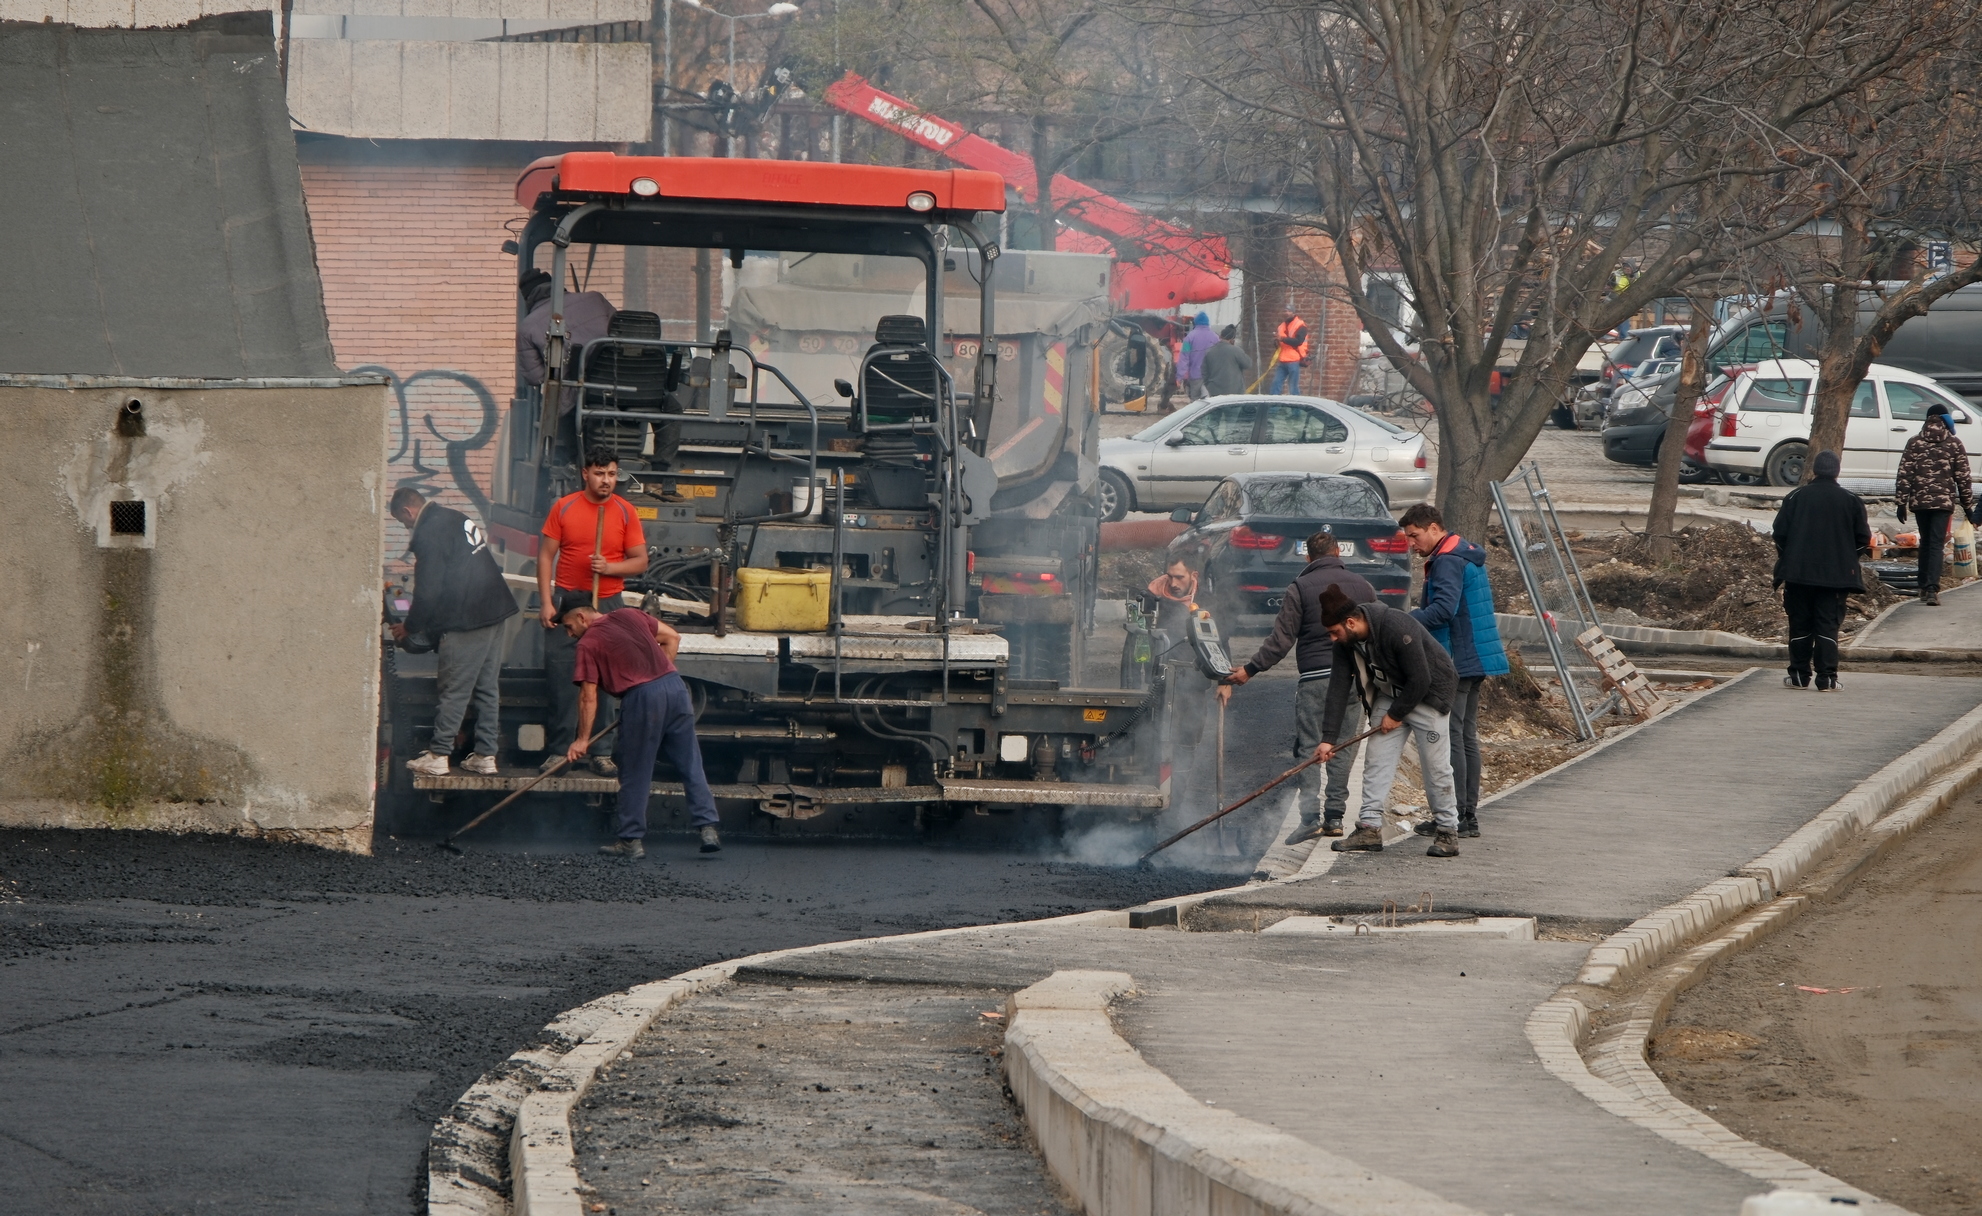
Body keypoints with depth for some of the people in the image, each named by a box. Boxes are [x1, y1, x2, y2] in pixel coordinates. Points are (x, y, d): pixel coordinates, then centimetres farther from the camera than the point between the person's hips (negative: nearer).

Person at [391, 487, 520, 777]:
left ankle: (438, 756, 0)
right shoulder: (456, 519, 17)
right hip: (494, 611, 9)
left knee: (454, 690, -4)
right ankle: (485, 755, 13)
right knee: (487, 688, 11)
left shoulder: (429, 534, -12)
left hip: (467, 622, -9)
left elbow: (428, 590, -13)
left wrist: (409, 627, 2)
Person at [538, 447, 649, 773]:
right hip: (566, 600, 0)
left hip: (607, 604, 0)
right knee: (560, 677, -2)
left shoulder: (625, 512, 2)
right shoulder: (564, 508, 1)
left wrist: (610, 568, -15)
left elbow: (640, 561, 4)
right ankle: (559, 750, 4)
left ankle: (601, 753, 4)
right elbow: (546, 555, 3)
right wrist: (546, 602, -4)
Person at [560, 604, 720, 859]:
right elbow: (672, 637, 21)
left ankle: (631, 841, 10)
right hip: (674, 684, 5)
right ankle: (708, 827, 4)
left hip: (641, 695, -5)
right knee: (690, 765, 8)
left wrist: (582, 739, 2)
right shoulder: (630, 616, 20)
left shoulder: (588, 644, 4)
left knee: (635, 774, 5)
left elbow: (588, 696, -1)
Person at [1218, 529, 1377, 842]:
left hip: (1315, 677, -3)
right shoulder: (1363, 586, 10)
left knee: (1308, 746, 0)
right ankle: (1335, 815, 6)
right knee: (1343, 747, 8)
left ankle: (1310, 812, -13)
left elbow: (1281, 640, -8)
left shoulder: (1300, 588, -2)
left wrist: (1250, 670, -3)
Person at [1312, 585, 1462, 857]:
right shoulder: (1346, 642, -10)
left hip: (1427, 693, -7)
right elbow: (1338, 688, -8)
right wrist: (1328, 738, -12)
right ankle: (1370, 828, -2)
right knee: (1376, 758, -2)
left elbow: (1420, 680, -27)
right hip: (1389, 694, 7)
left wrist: (1396, 715, -16)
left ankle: (1448, 832, 2)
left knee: (1435, 765, -7)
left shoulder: (1398, 629, -32)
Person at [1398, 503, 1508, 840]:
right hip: (1476, 660, 11)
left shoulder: (1447, 562, -15)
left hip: (1455, 661, -11)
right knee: (1467, 736, 13)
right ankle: (1469, 814, 15)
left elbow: (1444, 608, -28)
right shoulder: (1469, 555, 17)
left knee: (1450, 737, -8)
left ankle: (1455, 815, -8)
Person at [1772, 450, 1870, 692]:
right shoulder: (1851, 500, -2)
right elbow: (1863, 539, 1)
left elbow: (1780, 533, -1)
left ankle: (1799, 676, 12)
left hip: (1798, 572, 0)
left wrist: (1786, 558, 16)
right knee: (1827, 625, 1)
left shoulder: (1796, 497, -2)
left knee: (1800, 625, 9)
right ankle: (1826, 678, -4)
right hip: (1836, 575, 0)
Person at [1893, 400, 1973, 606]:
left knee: (1925, 543, 17)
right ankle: (1932, 589, -20)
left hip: (1920, 501, 2)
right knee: (1937, 544, -6)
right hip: (1943, 501, -2)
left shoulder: (1914, 443, 3)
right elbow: (1963, 477, 2)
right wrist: (1968, 505, 9)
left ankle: (1924, 588, 21)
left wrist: (1901, 503, 4)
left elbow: (1905, 474, 0)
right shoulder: (1954, 444, 0)